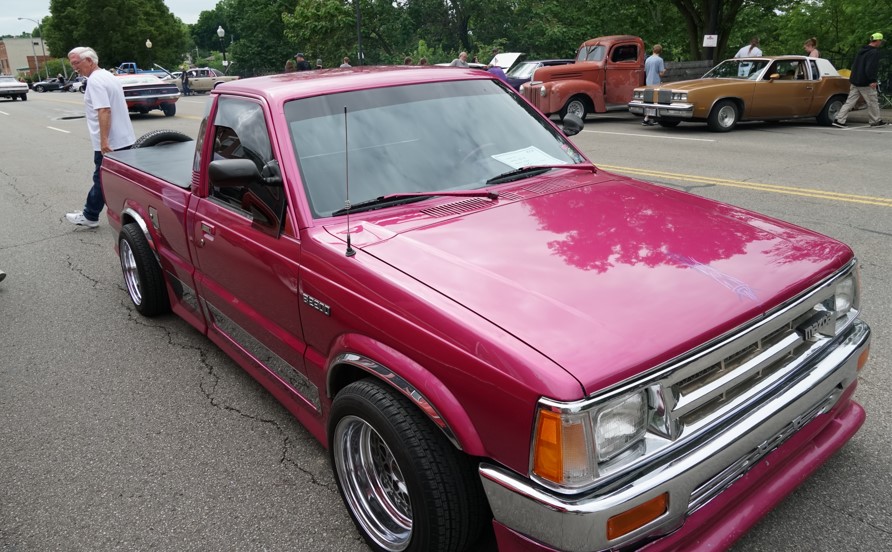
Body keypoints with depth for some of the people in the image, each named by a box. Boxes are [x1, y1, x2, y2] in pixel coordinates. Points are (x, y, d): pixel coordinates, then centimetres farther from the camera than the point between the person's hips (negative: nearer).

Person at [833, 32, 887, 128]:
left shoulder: (861, 50, 14)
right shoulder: (874, 52, -13)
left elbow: (853, 65, 20)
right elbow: (870, 68, -23)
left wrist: (852, 80, 23)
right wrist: (872, 81, -22)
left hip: (855, 82, 8)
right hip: (866, 84, -8)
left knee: (850, 102, 5)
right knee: (872, 102, 6)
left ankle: (839, 120, -5)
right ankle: (875, 121, 17)